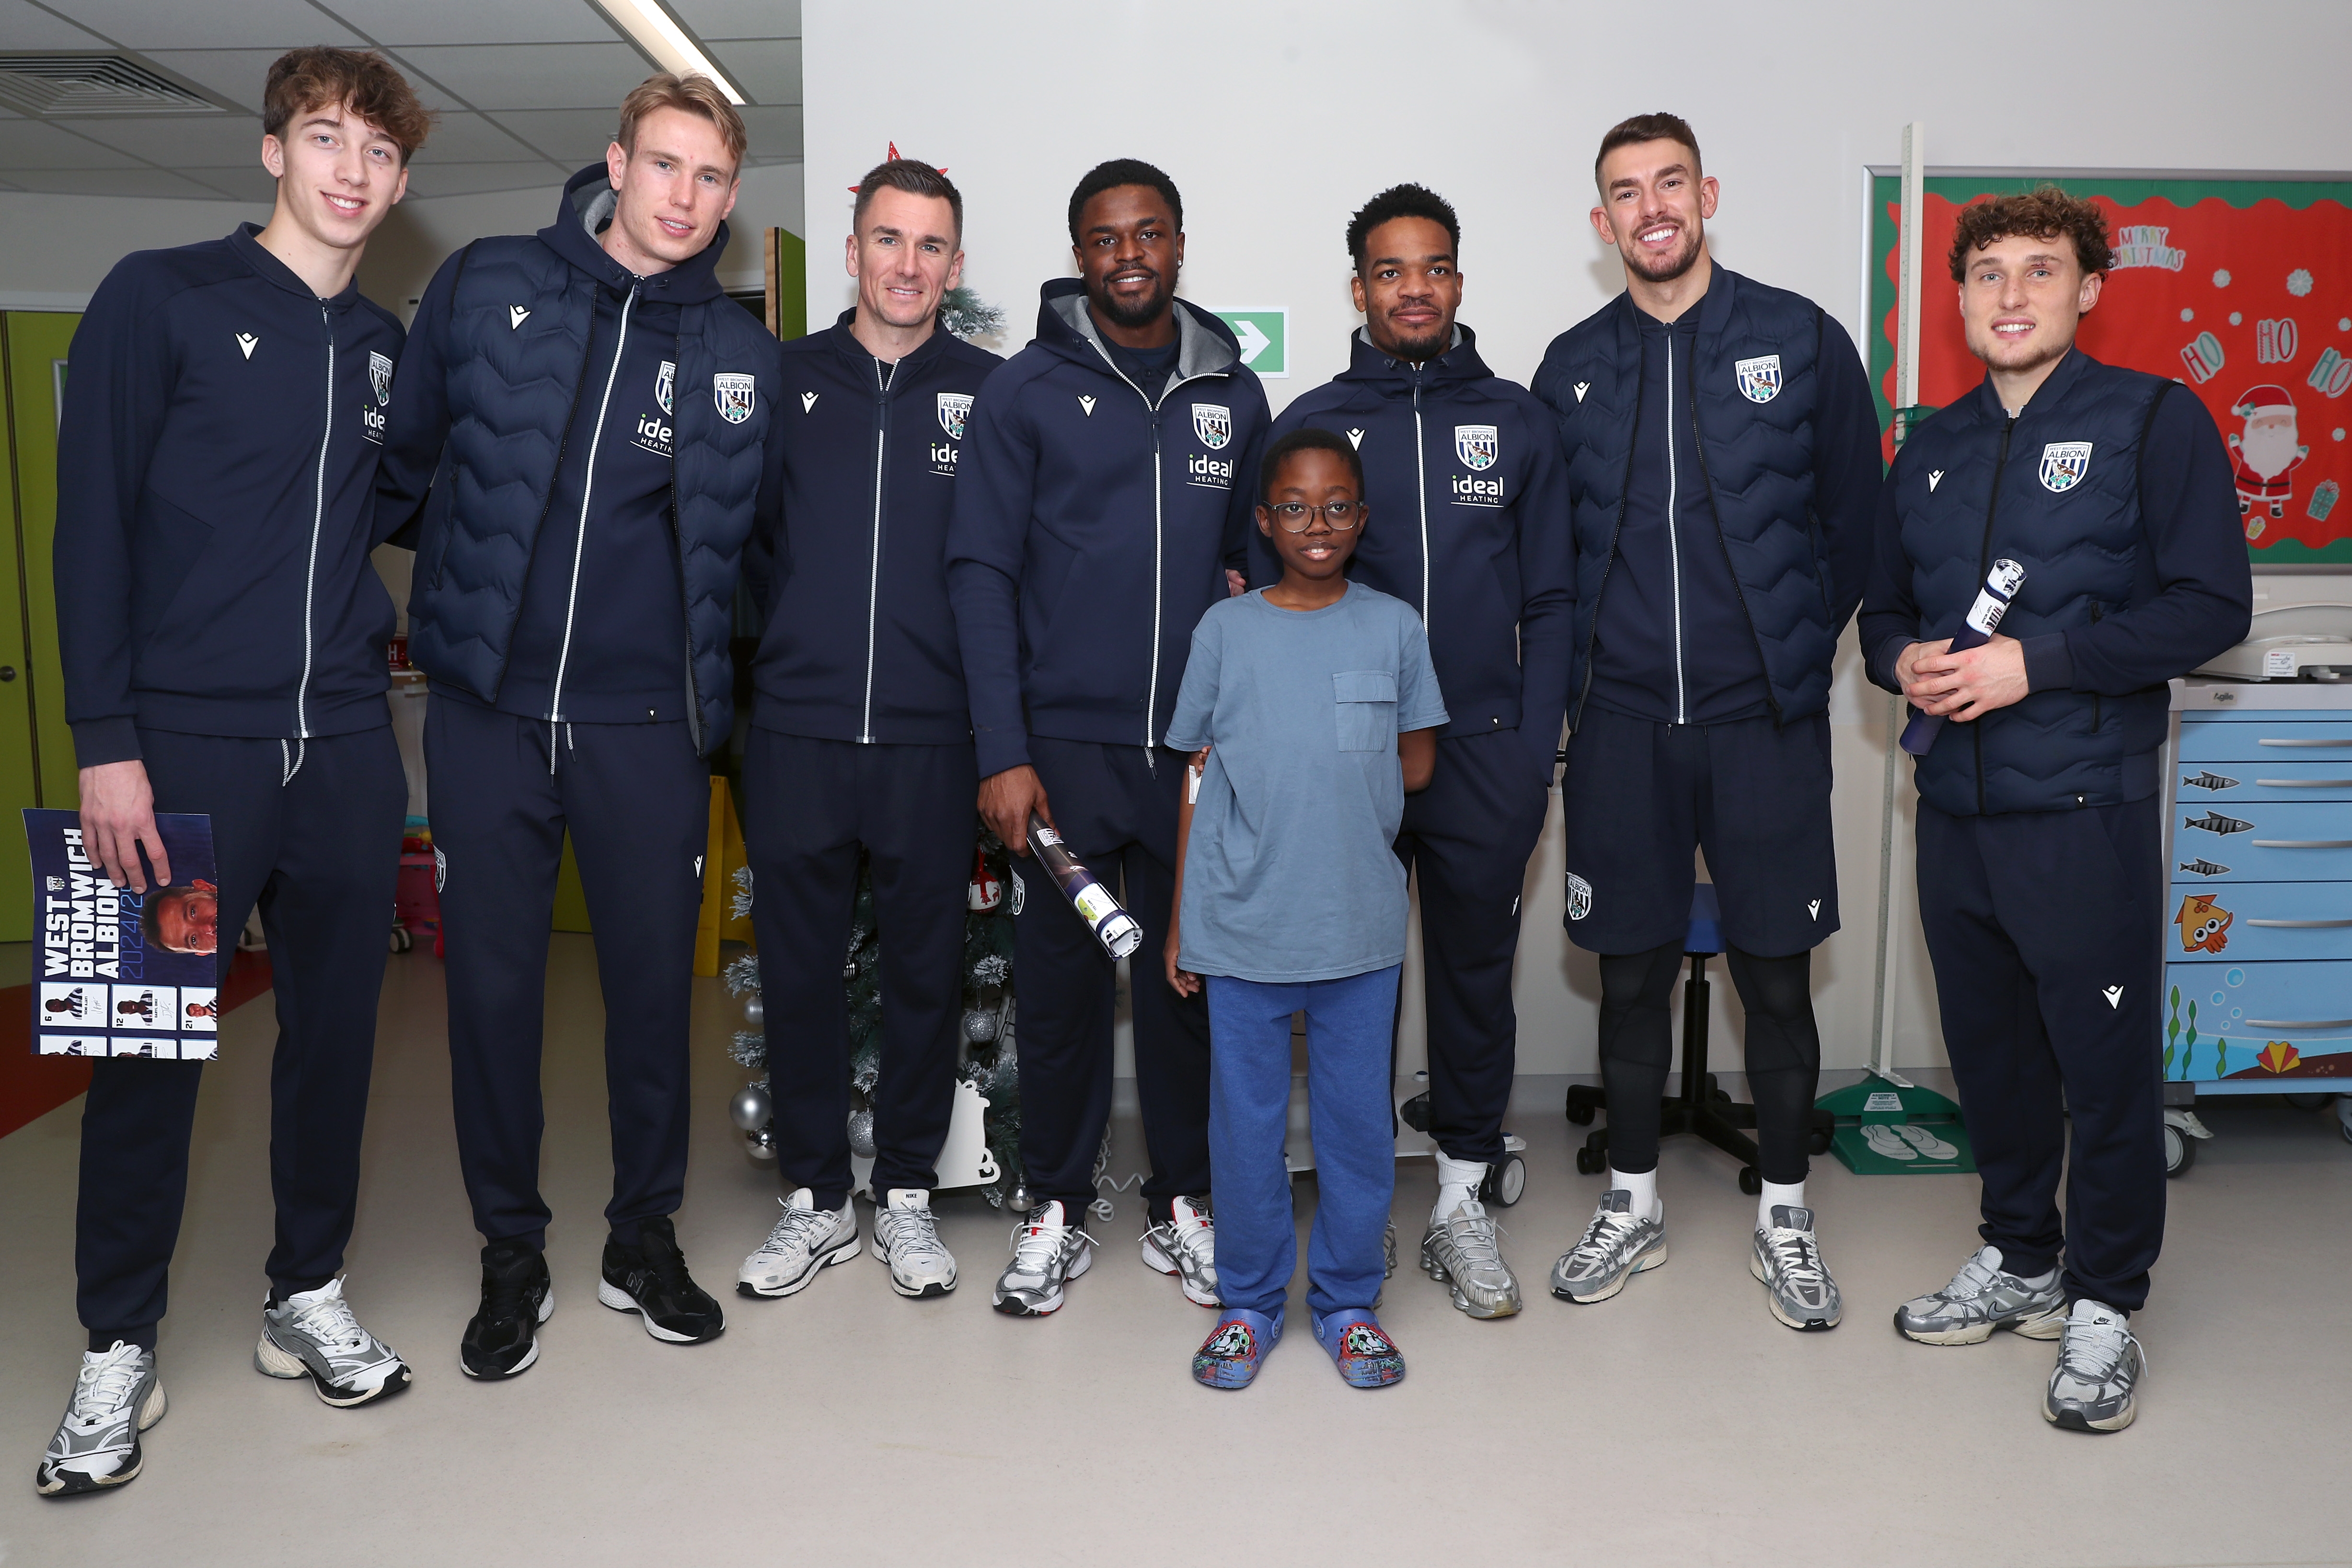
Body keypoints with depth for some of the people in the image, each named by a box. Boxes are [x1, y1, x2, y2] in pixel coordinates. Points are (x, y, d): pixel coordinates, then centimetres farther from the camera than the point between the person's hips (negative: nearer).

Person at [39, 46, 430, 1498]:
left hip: (347, 749, 4)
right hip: (188, 745, -4)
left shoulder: (387, 345, 12)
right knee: (155, 1047, 2)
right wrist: (106, 740, -11)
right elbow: (95, 522, -5)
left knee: (337, 1027, 9)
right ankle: (120, 1352, 17)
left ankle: (309, 1297, 25)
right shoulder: (163, 298, 0)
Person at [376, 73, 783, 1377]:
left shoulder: (745, 355, 5)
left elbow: (758, 528, 16)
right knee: (491, 985, 6)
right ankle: (511, 1255, 24)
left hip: (649, 721, 1)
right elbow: (404, 464, 10)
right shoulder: (484, 287, 3)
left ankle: (644, 1241, 28)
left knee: (654, 983, 8)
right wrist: (474, 575, 11)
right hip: (487, 708, 0)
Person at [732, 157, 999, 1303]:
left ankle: (906, 1194, 25)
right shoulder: (784, 380, 8)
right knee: (798, 968, 8)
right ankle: (815, 1199, 24)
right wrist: (798, 619, 3)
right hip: (796, 729, 1)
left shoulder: (990, 391, 4)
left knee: (926, 969, 8)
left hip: (932, 736, -1)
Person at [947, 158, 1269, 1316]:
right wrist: (1002, 752, -11)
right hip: (1064, 744, -2)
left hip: (1198, 748, 3)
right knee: (1059, 980, 4)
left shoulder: (1235, 394, 10)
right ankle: (1057, 1209, 21)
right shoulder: (1025, 391, 1)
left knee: (1190, 979, 10)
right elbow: (982, 573, -3)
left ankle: (1180, 1201, 25)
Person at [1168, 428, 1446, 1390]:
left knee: (1359, 1117, 10)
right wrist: (1179, 917, 3)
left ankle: (1348, 1301, 28)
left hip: (1360, 922, 0)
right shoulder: (1225, 630, 1)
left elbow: (1416, 766, 5)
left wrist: (1312, 786, -2)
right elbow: (1199, 779, 4)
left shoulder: (1394, 627, 1)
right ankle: (1249, 1301, 28)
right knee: (1245, 1119, 10)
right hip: (1241, 922, 0)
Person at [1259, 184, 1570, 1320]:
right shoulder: (1308, 426, 5)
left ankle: (1461, 1206, 23)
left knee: (1477, 980, 9)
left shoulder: (1519, 421, 8)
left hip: (1485, 757, 1)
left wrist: (1537, 754, -2)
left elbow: (1549, 602, 7)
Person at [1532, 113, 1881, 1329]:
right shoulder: (1572, 367, 7)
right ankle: (1632, 1205, 25)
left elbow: (1852, 519, 7)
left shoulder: (1802, 340, 2)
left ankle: (1783, 1216, 22)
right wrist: (1584, 665, 7)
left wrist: (1797, 652, 6)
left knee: (1776, 976, 5)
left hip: (1765, 721, -1)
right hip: (1621, 722, 2)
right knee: (1632, 974, 9)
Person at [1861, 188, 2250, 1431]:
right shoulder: (1932, 450, 14)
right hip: (1956, 804, 5)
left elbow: (2211, 605, -9)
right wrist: (1903, 659, -4)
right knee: (1989, 1046, 14)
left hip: (2086, 805, -5)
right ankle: (2019, 1259, 32)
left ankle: (2103, 1304, 19)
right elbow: (1882, 605, 19)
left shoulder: (2153, 420, -2)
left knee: (2105, 1059, 2)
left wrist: (2038, 661, -18)